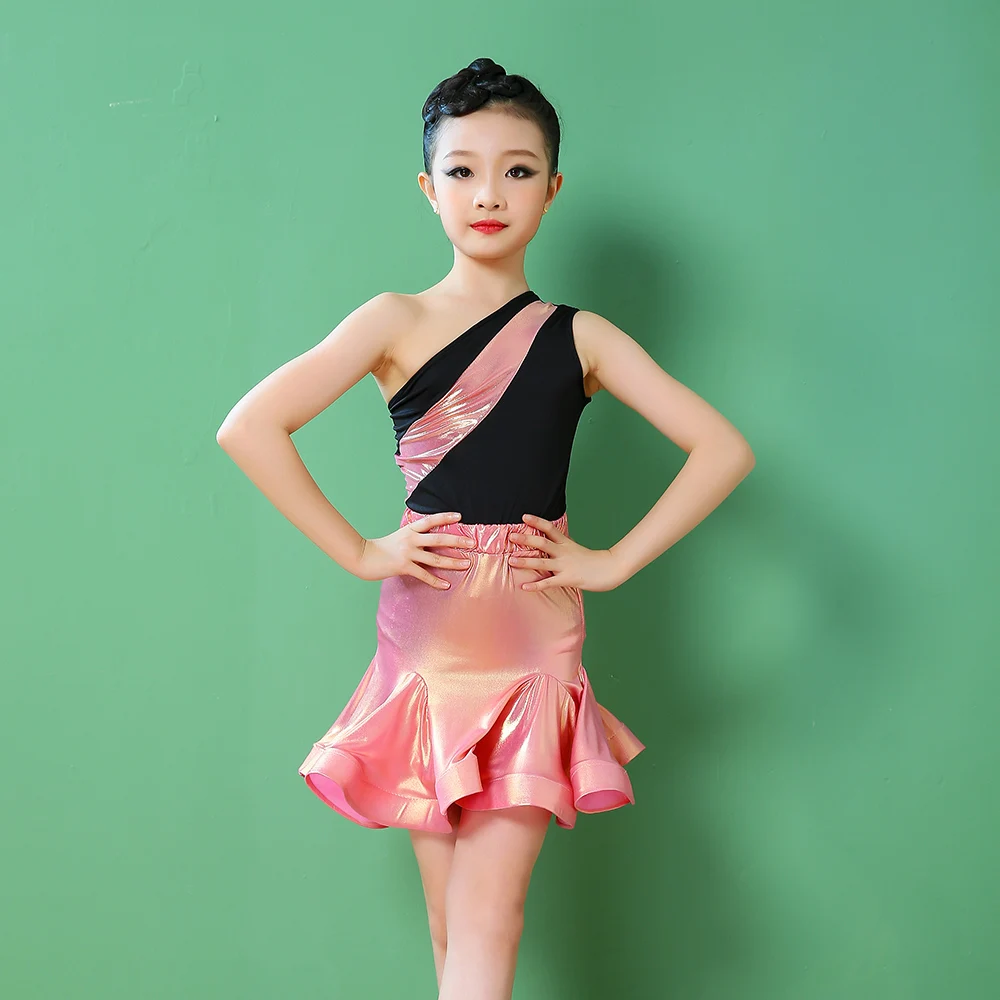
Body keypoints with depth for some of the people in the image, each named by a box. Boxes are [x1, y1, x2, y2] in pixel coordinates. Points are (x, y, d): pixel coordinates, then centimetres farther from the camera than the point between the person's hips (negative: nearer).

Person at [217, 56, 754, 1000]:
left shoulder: (579, 338, 5)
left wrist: (614, 561, -4)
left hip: (534, 648, 0)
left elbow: (723, 448, 1)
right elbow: (249, 427, -9)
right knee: (449, 924, 8)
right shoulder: (395, 321, 0)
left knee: (489, 921, -6)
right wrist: (357, 552, -8)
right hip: (423, 645, 0)